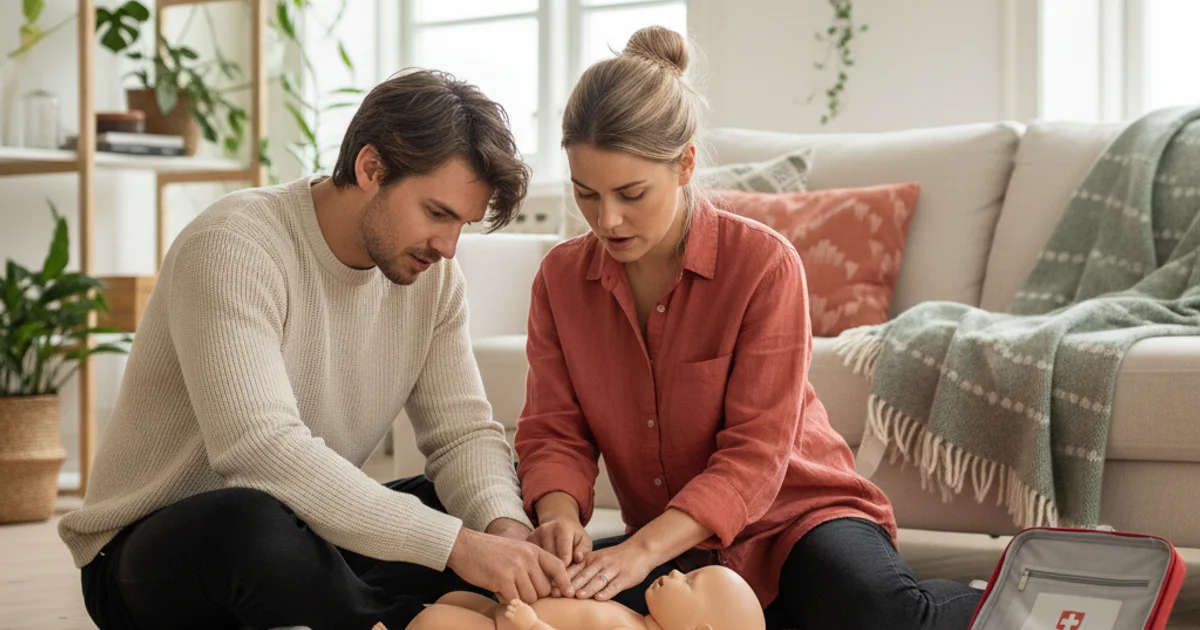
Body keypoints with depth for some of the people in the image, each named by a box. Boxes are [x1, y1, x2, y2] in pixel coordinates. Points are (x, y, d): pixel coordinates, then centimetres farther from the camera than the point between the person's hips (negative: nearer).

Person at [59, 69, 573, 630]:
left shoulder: (431, 273, 0)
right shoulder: (233, 247, -23)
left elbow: (462, 431, -1)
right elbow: (258, 447, -35)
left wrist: (504, 525, -25)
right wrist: (455, 544, -39)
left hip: (305, 534, 6)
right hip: (149, 552, -6)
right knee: (255, 522, -39)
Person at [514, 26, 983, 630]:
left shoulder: (764, 263, -16)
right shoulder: (561, 278, -1)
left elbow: (754, 456, -20)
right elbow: (553, 433, -3)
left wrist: (643, 549, -33)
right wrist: (560, 514, -27)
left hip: (794, 515, -4)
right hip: (676, 549, 5)